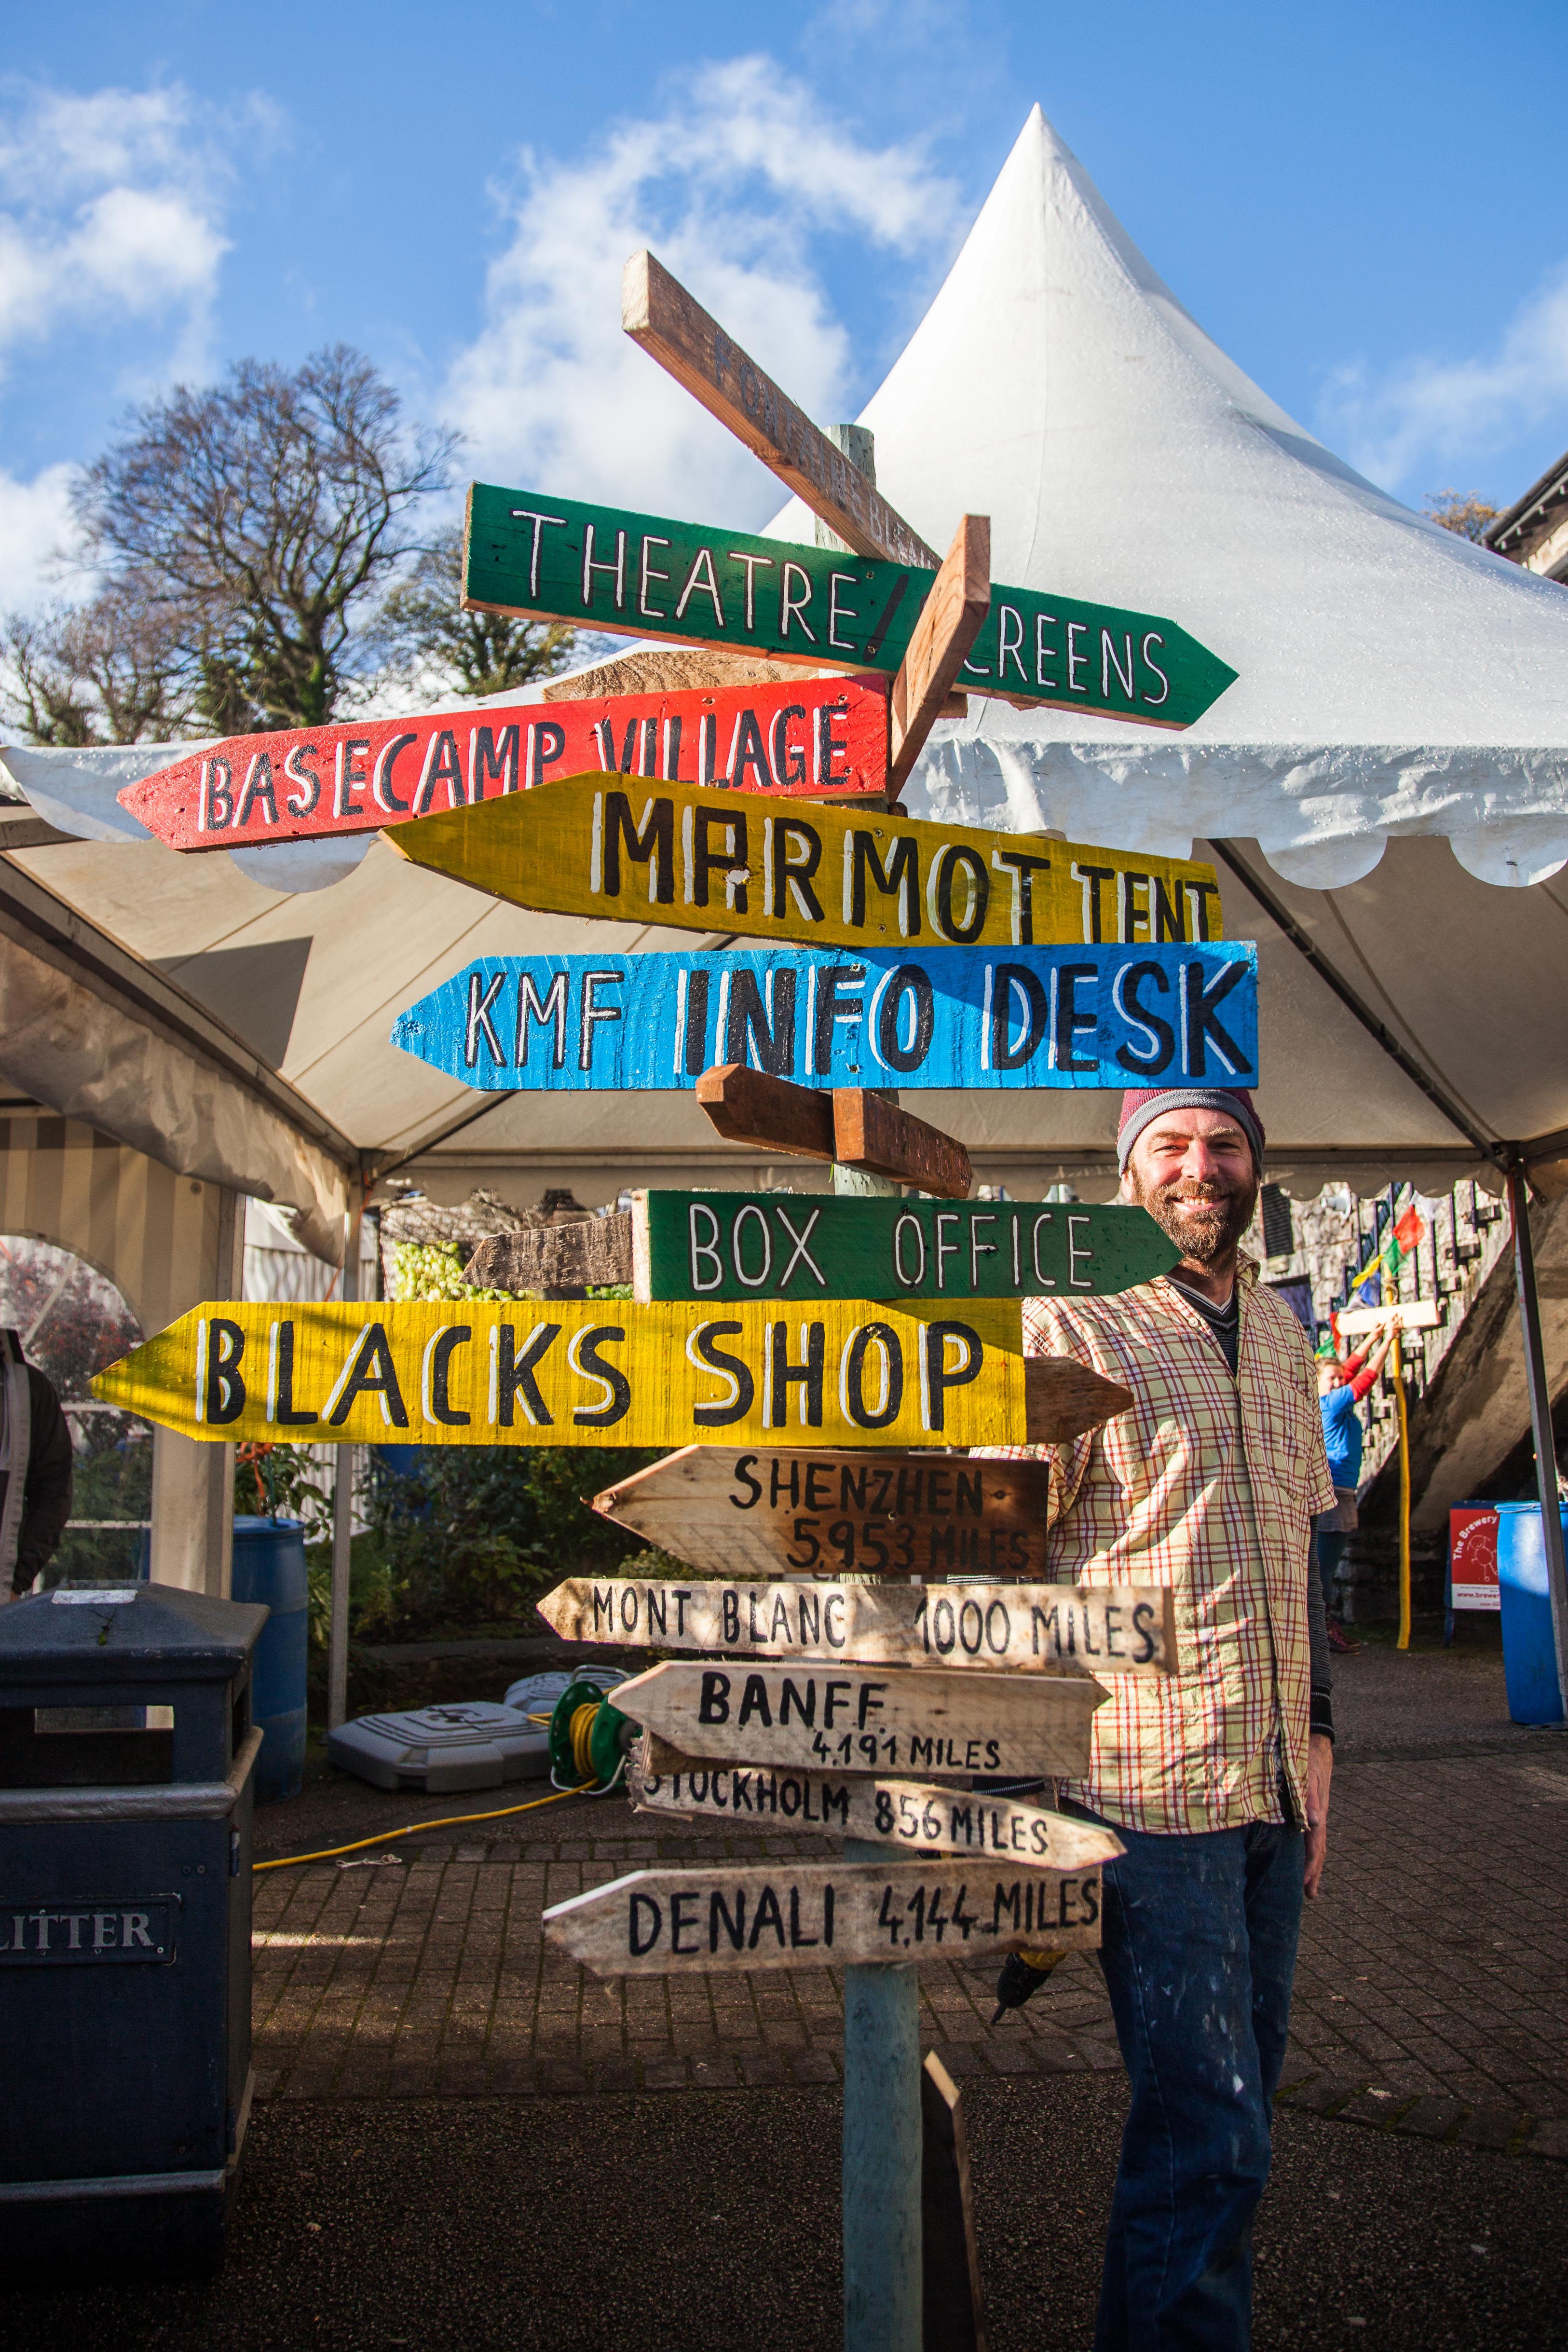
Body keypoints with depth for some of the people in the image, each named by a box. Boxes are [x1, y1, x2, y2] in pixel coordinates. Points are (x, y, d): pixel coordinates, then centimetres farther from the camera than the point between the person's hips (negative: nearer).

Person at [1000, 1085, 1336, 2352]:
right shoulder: (1069, 1321, -7)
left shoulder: (1280, 1330, 14)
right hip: (1149, 1786, -7)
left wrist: (1314, 1732, 15)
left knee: (1236, 2101, 15)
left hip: (1271, 1785, 7)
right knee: (1207, 2131, -3)